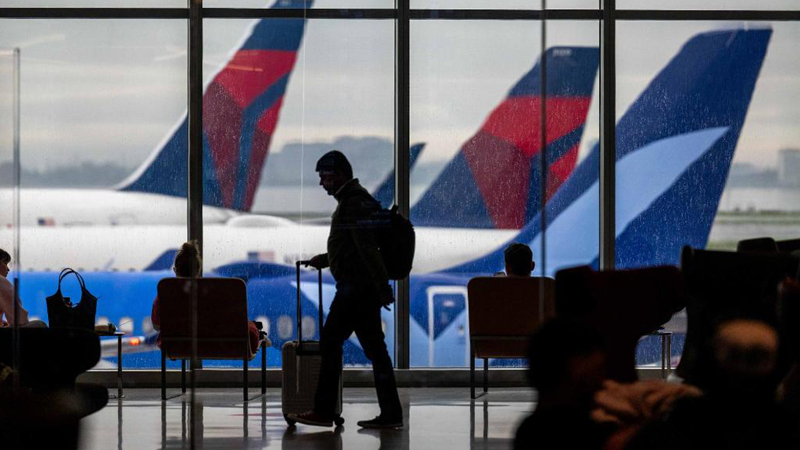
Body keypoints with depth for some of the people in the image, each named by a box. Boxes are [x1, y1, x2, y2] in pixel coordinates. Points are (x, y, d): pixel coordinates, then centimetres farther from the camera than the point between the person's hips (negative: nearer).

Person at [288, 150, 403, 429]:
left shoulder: (355, 203, -14)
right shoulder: (354, 200, 18)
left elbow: (368, 248, -22)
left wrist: (383, 288, -26)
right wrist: (325, 259, 26)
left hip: (355, 288, -10)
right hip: (363, 288, 10)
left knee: (330, 343, -5)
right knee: (374, 348, 7)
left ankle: (324, 411, -1)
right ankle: (391, 414, 7)